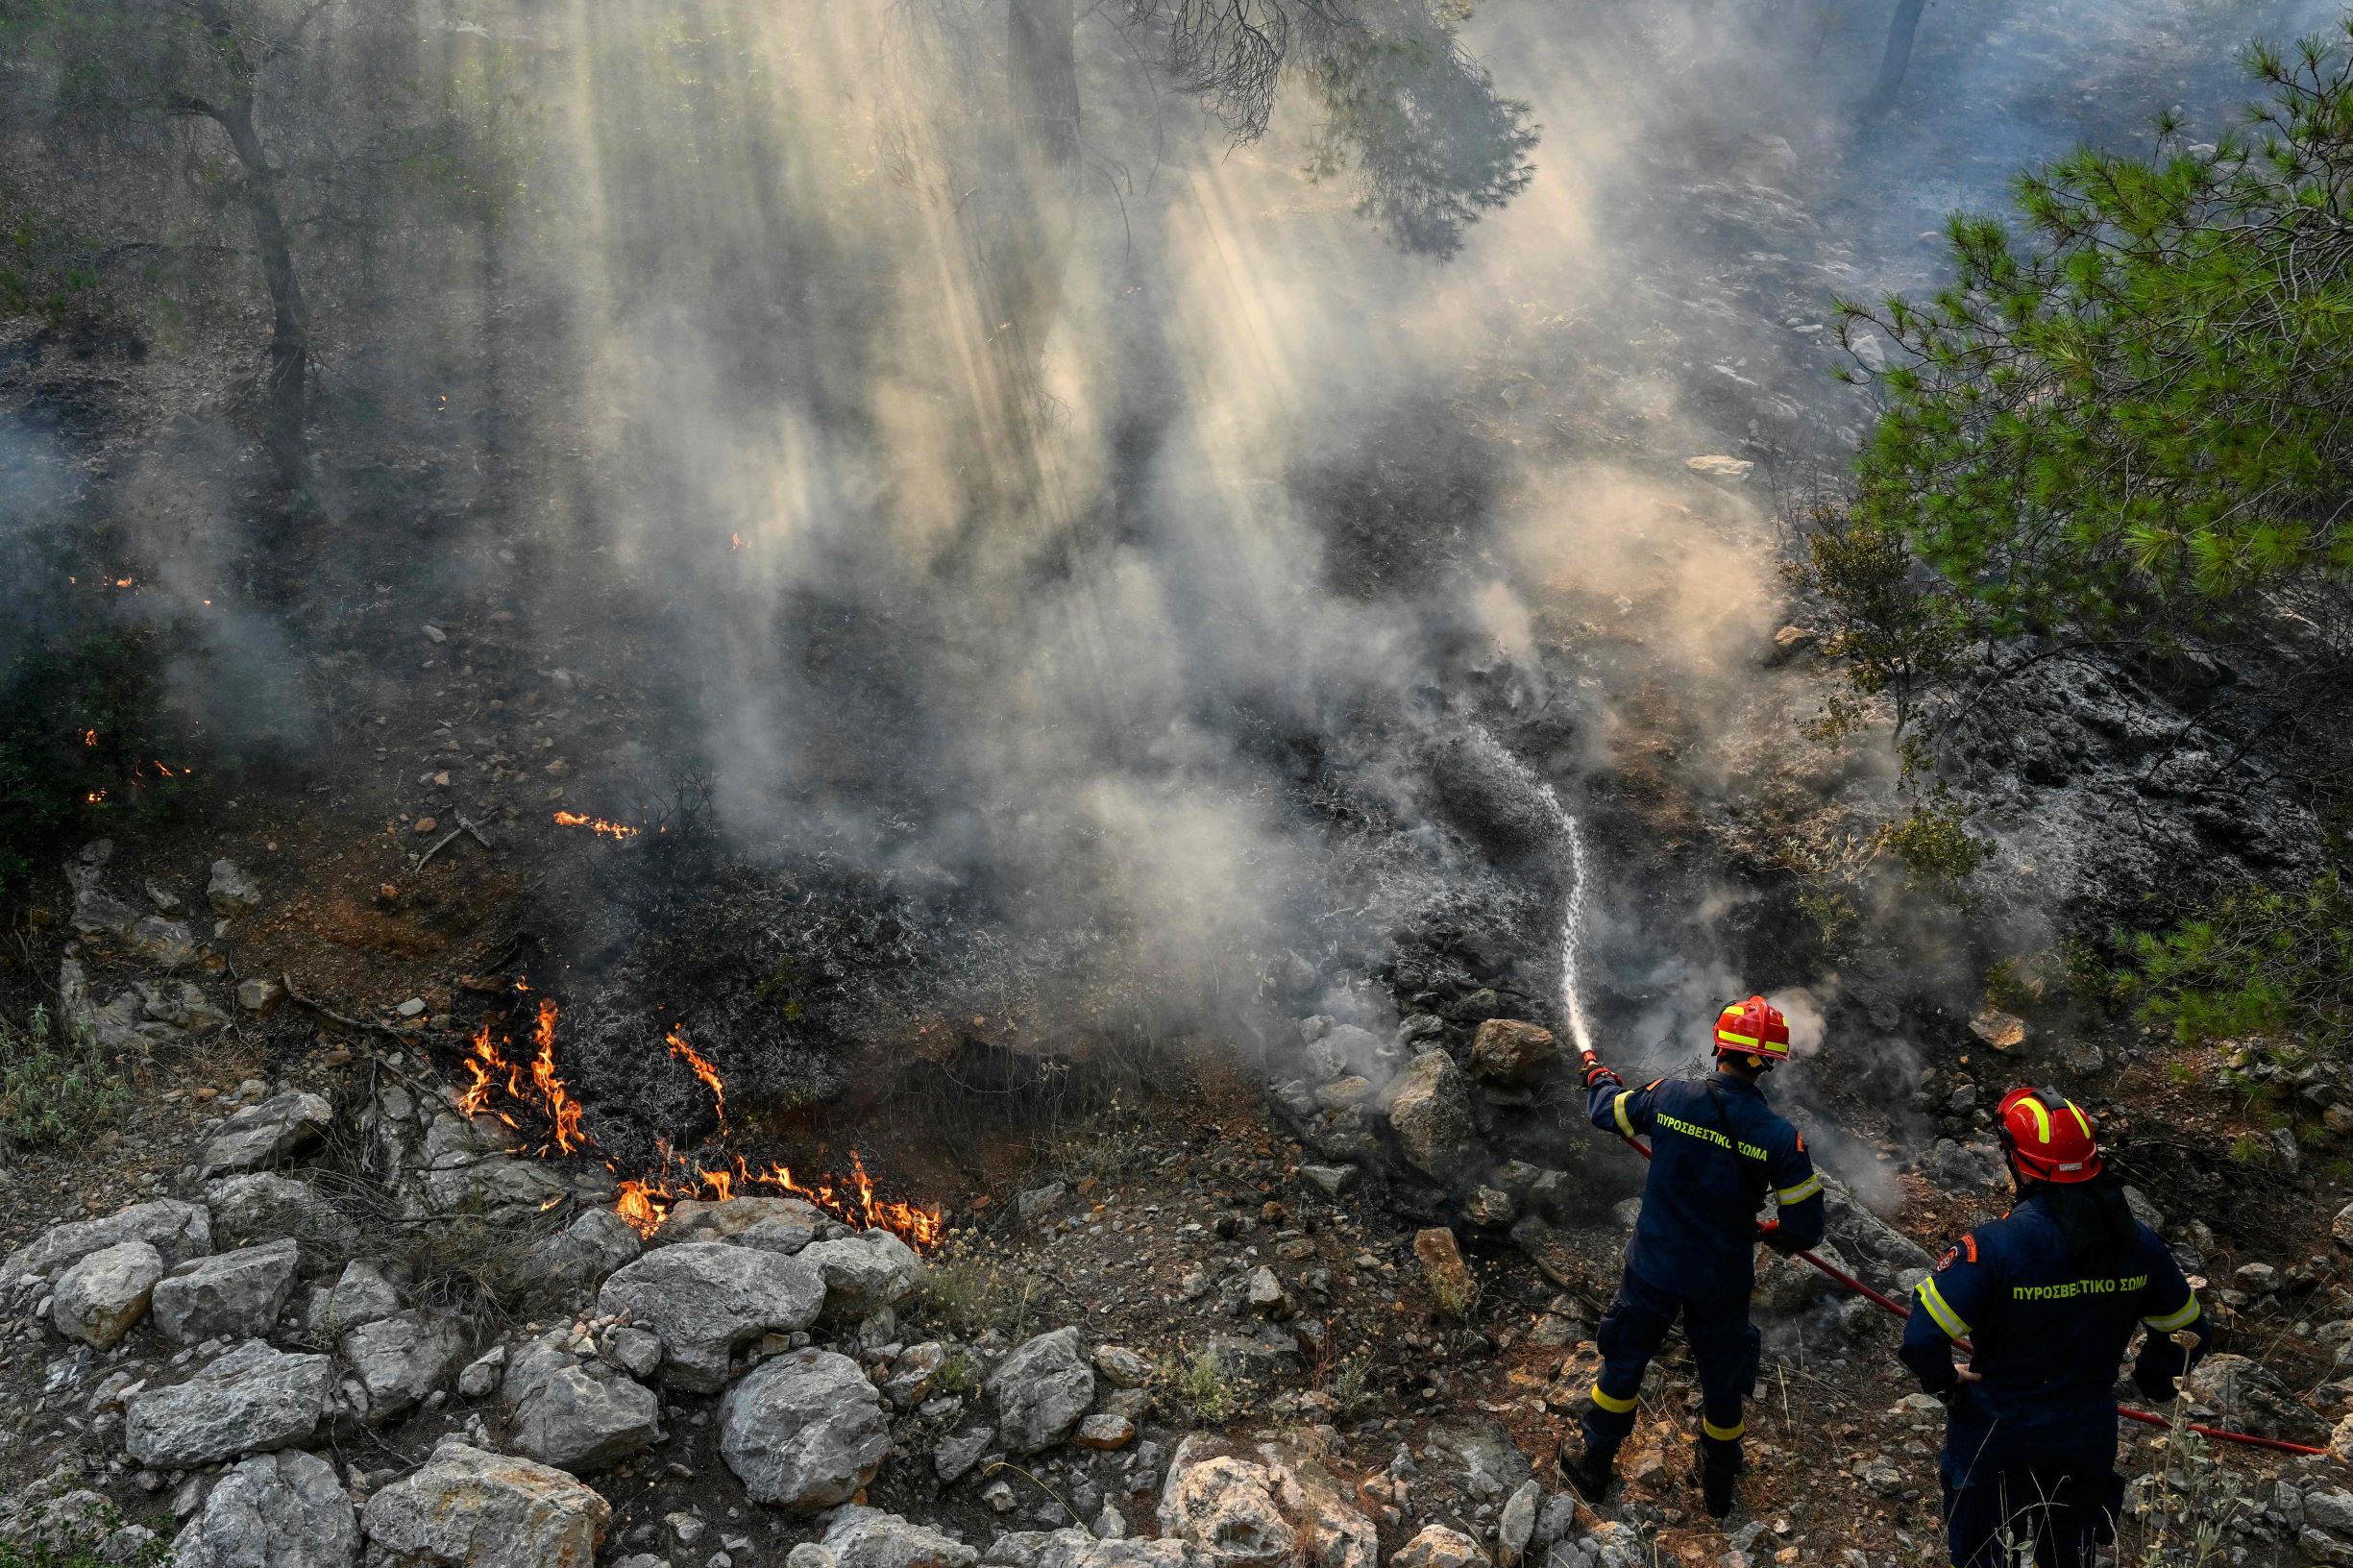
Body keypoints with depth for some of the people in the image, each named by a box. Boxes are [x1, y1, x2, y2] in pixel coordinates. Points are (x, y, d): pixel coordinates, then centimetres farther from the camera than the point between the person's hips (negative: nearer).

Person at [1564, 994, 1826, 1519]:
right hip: (1723, 1280, 0)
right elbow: (1805, 1229, -13)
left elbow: (1607, 1109, 4)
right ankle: (1719, 1489, 43)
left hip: (1653, 1269, 0)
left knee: (1623, 1363, 22)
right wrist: (1768, 1231, 10)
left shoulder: (1669, 1096, -17)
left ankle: (1594, 1466, 37)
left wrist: (1597, 1076, 27)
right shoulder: (1780, 1136, -20)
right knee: (1721, 1382, 23)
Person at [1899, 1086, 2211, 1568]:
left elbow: (1924, 1337, -28)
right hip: (2089, 1442, 4)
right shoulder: (2137, 1242, -12)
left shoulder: (1994, 1245, -28)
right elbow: (2189, 1332, 2)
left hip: (1997, 1442, -4)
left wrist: (1943, 1381, -7)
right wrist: (2153, 1380, 21)